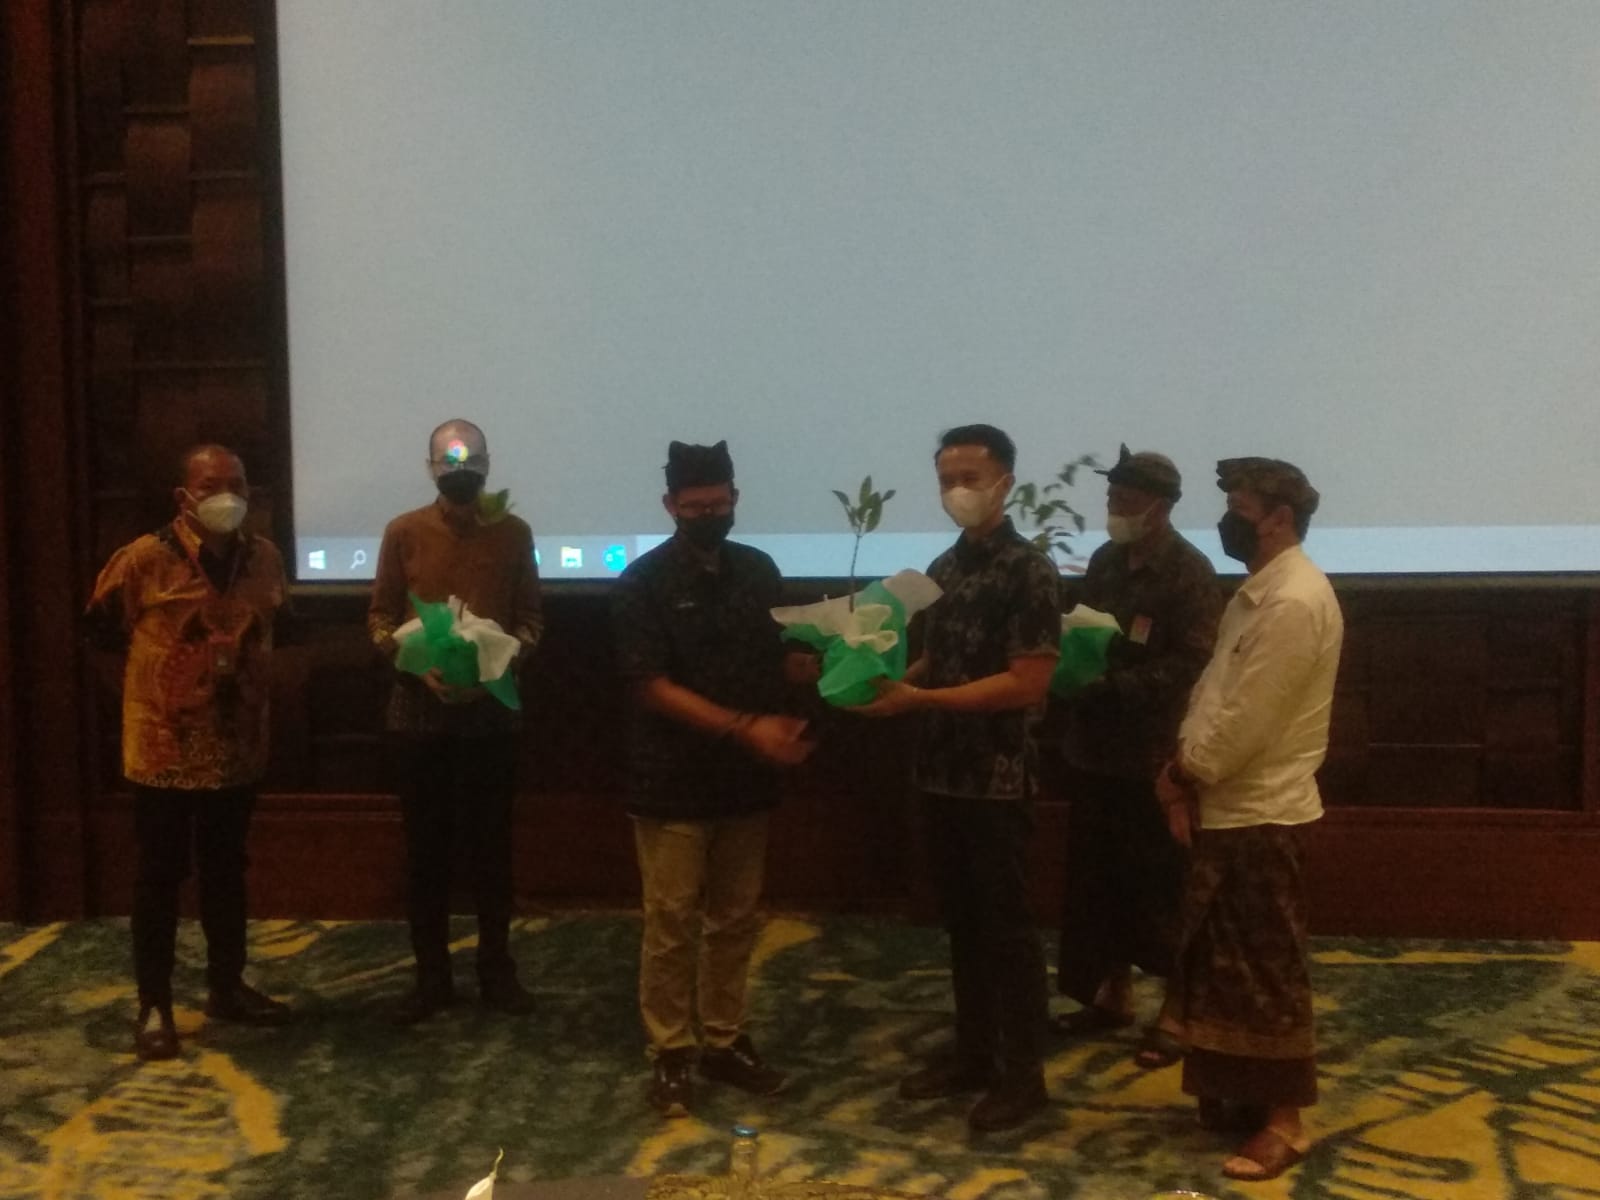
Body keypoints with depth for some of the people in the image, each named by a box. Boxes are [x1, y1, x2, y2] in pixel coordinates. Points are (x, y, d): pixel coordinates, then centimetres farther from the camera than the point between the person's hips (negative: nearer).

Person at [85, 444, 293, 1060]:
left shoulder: (264, 558, 1)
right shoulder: (146, 558, -13)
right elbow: (104, 623, 3)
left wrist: (240, 667, 10)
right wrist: (162, 663, 6)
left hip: (237, 746, 5)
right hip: (165, 746, -4)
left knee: (227, 872, 16)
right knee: (160, 877, 4)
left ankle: (227, 986, 30)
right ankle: (154, 1006, 15)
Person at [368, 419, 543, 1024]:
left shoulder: (514, 532, 0)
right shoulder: (403, 532, -1)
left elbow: (531, 618, 4)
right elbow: (379, 617, 3)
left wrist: (503, 661, -16)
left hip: (492, 710, 0)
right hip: (419, 710, 0)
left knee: (492, 845, 8)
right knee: (425, 849, 6)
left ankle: (497, 970, 21)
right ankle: (431, 976, 18)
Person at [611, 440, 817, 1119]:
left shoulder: (758, 571, 7)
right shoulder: (644, 582, -10)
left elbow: (778, 658, 14)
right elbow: (653, 687, -16)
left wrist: (829, 666, -8)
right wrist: (745, 727, -24)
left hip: (744, 778, 5)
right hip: (673, 781, -5)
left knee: (736, 918, 12)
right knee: (671, 922, 2)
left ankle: (725, 1042, 26)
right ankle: (670, 1054, 15)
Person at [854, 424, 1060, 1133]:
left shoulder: (1028, 571, -13)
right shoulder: (944, 568, 10)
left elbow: (1026, 683, -19)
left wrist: (918, 699, -22)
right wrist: (888, 680, -2)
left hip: (999, 779, -7)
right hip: (941, 772, 7)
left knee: (1007, 927, 3)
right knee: (961, 922, 15)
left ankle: (1022, 1074, 16)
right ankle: (974, 1053, 28)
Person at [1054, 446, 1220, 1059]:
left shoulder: (1190, 572, -11)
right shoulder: (1104, 561, 10)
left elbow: (1190, 663, -17)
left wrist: (1112, 683, -24)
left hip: (1154, 754, -7)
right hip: (1094, 745, 7)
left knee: (1160, 888, 2)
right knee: (1096, 878, 14)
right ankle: (1112, 994, 29)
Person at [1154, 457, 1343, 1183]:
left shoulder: (1295, 602, -20)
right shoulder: (1258, 593, 13)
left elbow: (1245, 721, -23)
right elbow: (1212, 695, 13)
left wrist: (1181, 775, -9)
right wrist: (1185, 777, 1)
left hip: (1260, 815, -10)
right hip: (1230, 808, 10)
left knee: (1265, 972, 0)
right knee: (1225, 964, 17)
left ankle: (1283, 1122, 12)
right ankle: (1241, 1097, 29)